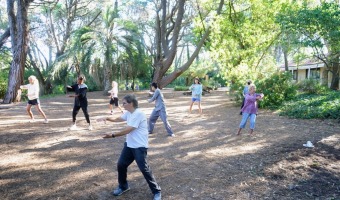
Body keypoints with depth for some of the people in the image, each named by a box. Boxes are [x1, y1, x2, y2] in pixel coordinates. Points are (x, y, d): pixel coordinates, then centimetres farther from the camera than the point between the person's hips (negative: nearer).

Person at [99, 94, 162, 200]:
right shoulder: (128, 113, 8)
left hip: (139, 146, -9)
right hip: (129, 144, 9)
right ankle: (123, 186, 33)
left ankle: (156, 191, 8)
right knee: (121, 165, 10)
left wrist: (113, 135, -20)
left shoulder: (138, 114, -23)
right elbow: (118, 119, 22)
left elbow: (127, 130, -25)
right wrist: (107, 118, 4)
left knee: (144, 169, -7)